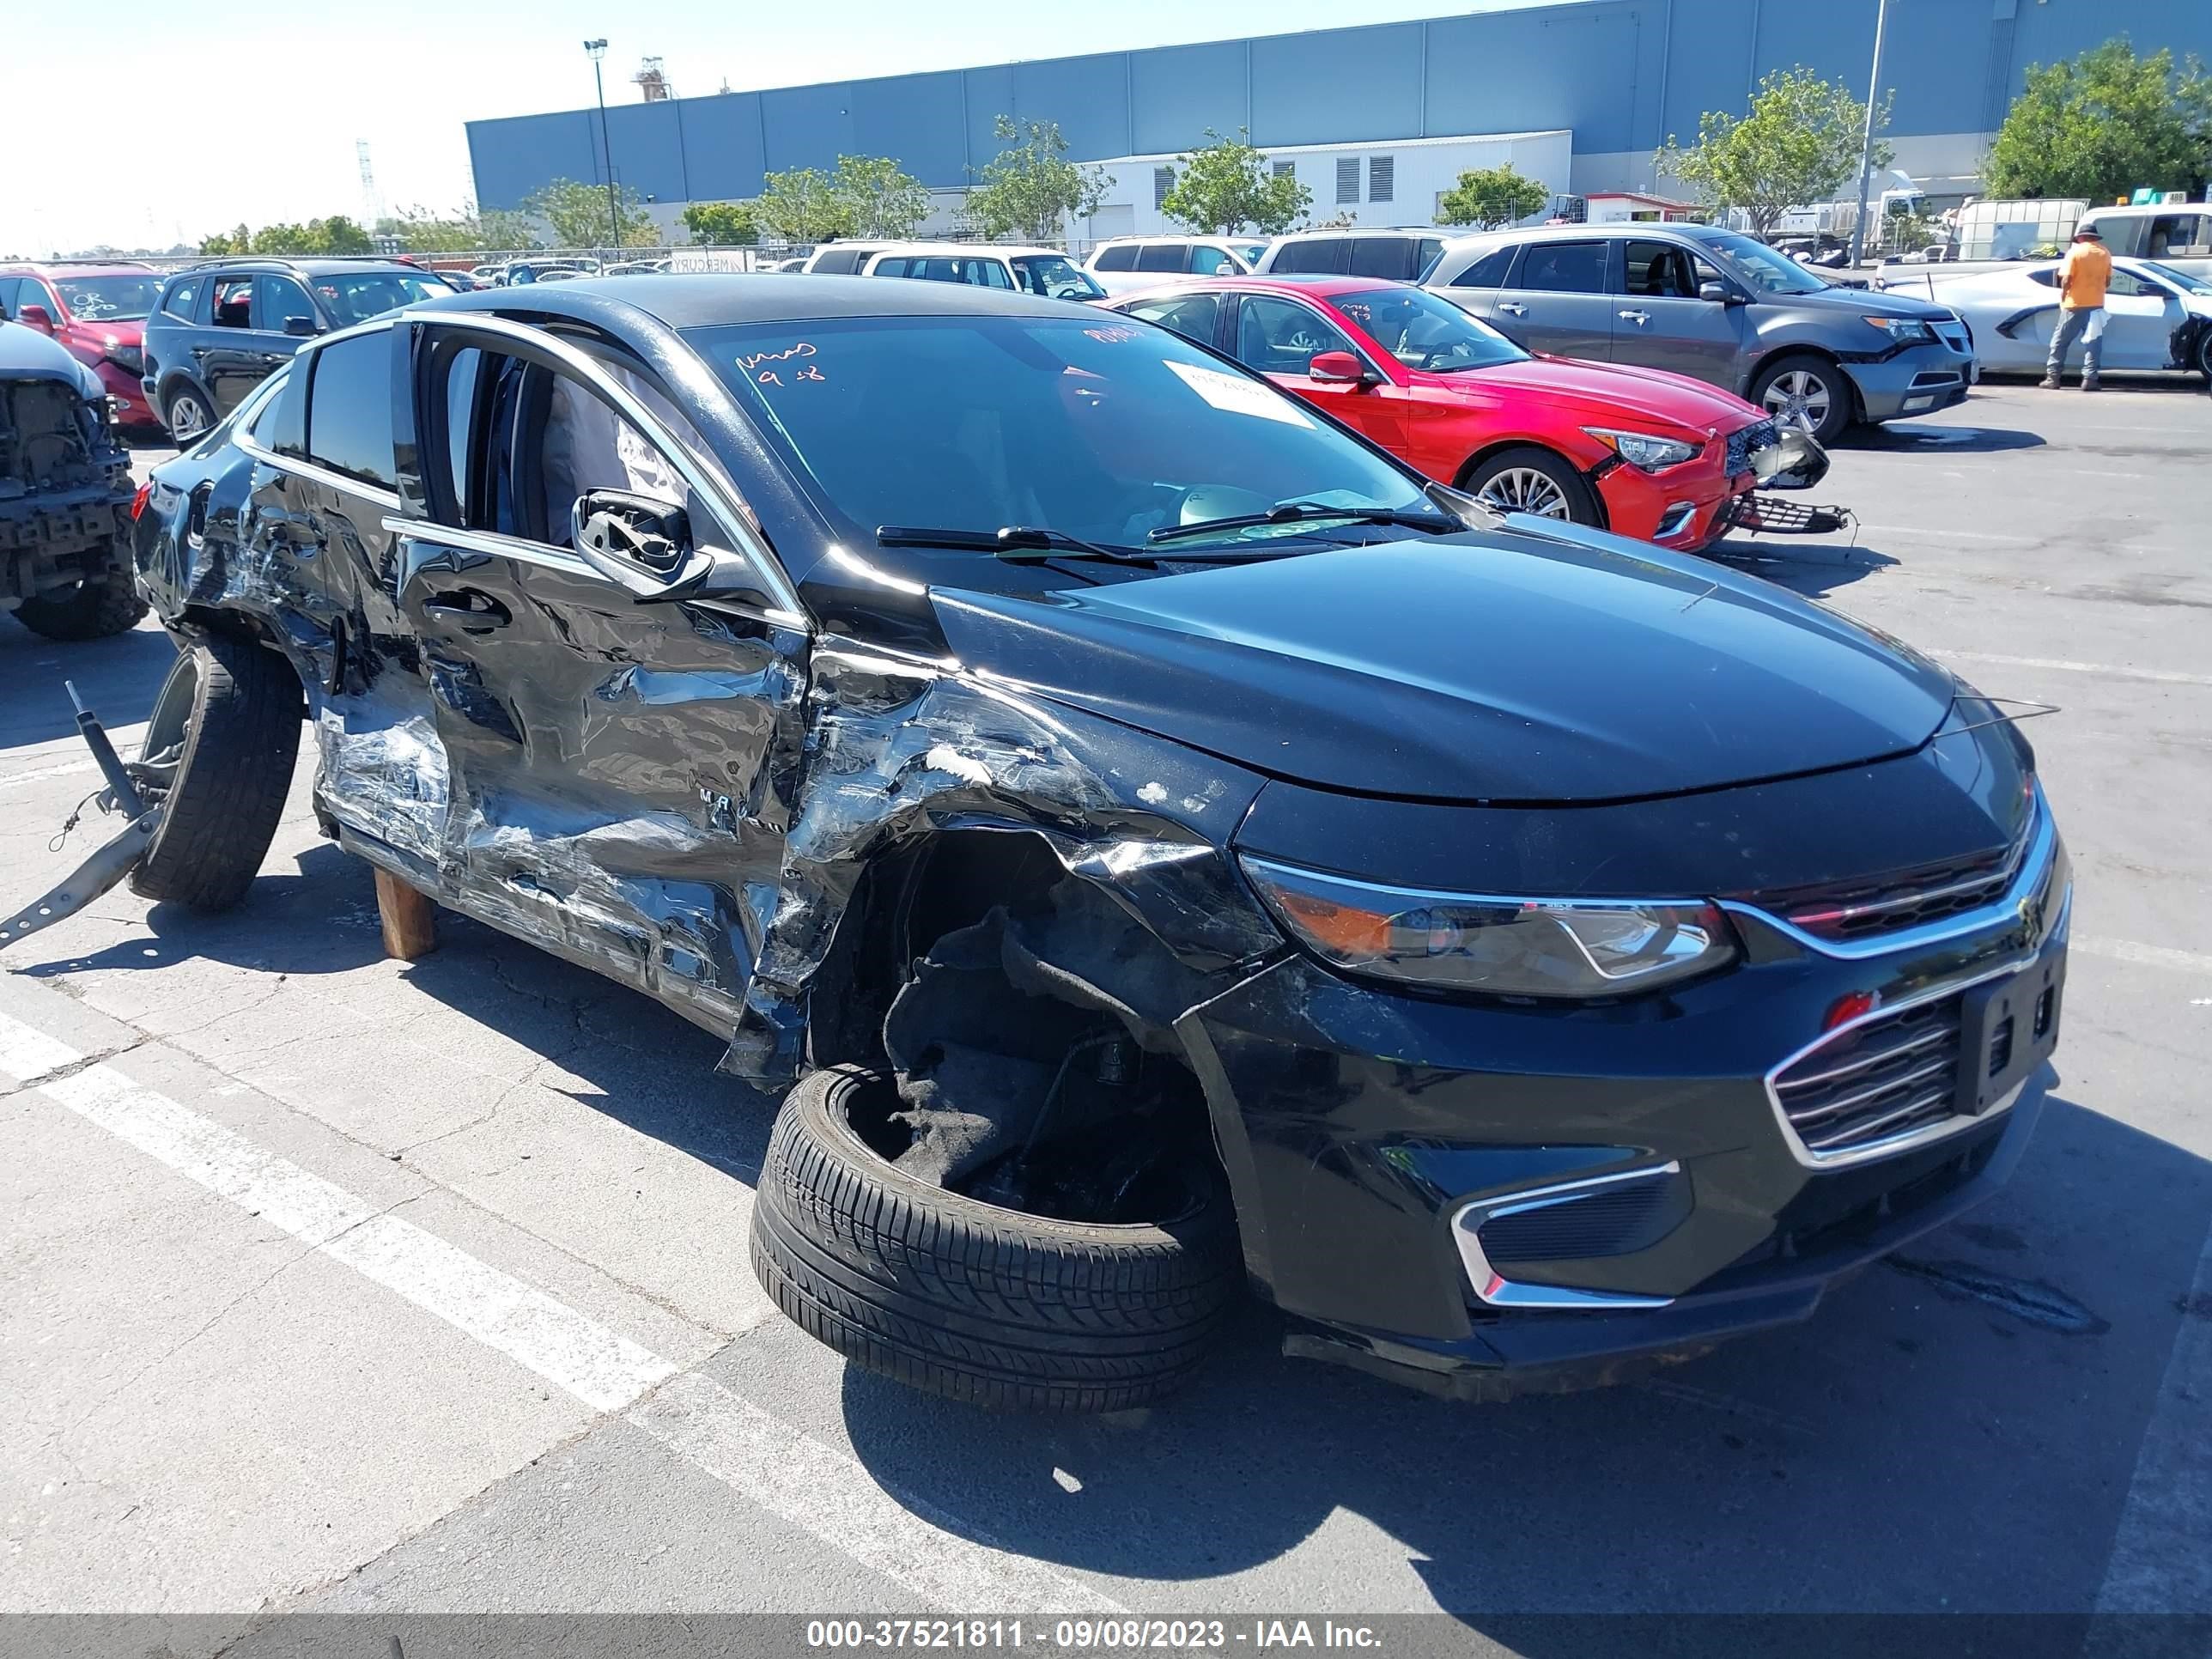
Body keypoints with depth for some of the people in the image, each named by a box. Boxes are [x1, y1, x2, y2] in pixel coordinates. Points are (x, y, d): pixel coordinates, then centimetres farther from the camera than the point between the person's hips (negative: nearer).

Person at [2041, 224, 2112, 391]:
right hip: (2096, 304, 3)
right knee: (2092, 342, 4)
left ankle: (2053, 377, 3)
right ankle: (2089, 379, -4)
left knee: (2060, 340, 6)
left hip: (2075, 304, -3)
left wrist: (2063, 295, 4)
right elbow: (2107, 282, 9)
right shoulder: (2105, 254, 7)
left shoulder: (2075, 252, -5)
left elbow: (2066, 279, -13)